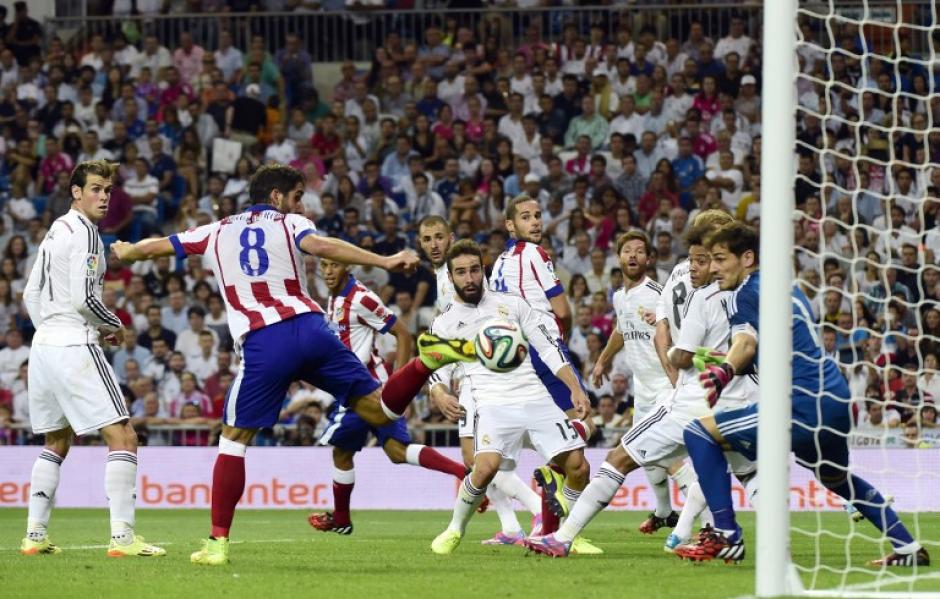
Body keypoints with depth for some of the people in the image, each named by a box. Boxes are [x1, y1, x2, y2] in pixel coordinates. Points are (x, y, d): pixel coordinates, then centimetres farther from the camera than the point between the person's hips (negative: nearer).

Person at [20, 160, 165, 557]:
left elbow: (31, 296, 22)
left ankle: (34, 535, 17)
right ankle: (121, 536, -18)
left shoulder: (54, 232, 17)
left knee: (56, 443, 20)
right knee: (122, 437, -10)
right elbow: (83, 298, -19)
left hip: (43, 344, 10)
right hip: (74, 347, -10)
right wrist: (114, 326, -3)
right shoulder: (84, 233, -11)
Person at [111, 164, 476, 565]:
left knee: (234, 438, 11)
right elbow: (319, 246, -9)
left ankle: (218, 542, 5)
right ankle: (429, 359, -23)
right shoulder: (289, 224, 14)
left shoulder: (217, 232, 21)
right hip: (309, 329, 0)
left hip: (262, 344, 0)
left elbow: (156, 247, 33)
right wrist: (384, 261, -16)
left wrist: (124, 252, 55)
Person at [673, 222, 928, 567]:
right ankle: (908, 548, 38)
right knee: (838, 480, 35)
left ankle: (725, 536, -10)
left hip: (801, 405, -10)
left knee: (700, 432, -4)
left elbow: (747, 344, -23)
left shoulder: (747, 292, -3)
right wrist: (732, 367, 45)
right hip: (838, 400, 10)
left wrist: (725, 371, -41)